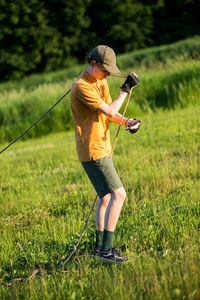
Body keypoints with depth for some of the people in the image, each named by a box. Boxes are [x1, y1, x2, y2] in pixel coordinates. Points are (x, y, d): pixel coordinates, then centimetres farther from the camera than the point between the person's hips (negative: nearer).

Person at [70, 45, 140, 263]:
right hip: (92, 150, -10)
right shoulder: (81, 86, -19)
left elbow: (109, 112, 16)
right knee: (118, 194, -16)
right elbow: (109, 111, -21)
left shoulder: (101, 82, 11)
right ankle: (106, 249, -15)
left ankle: (100, 245, 30)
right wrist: (126, 89, -13)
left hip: (102, 148, 10)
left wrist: (125, 121, -3)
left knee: (106, 196, 19)